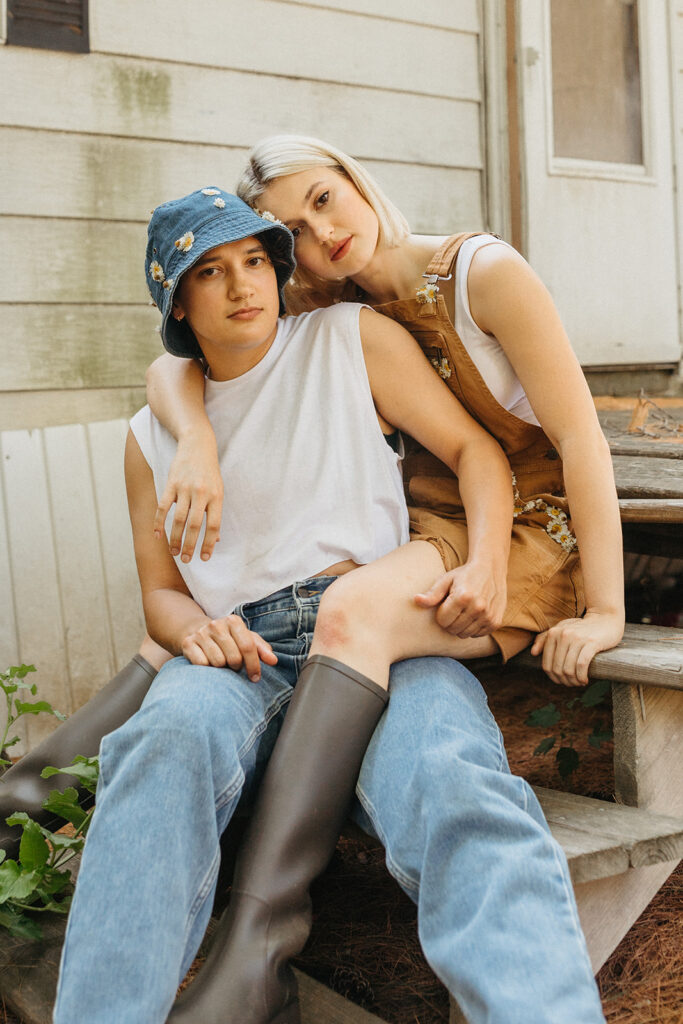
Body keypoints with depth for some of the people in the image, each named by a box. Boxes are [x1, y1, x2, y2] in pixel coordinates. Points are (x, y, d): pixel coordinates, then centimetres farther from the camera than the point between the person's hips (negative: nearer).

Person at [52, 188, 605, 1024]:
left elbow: (476, 448, 9)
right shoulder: (152, 435, 19)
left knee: (452, 786, -36)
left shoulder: (351, 339, 11)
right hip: (240, 648, 2)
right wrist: (194, 629, -7)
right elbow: (160, 594, 19)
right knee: (172, 737, -35)